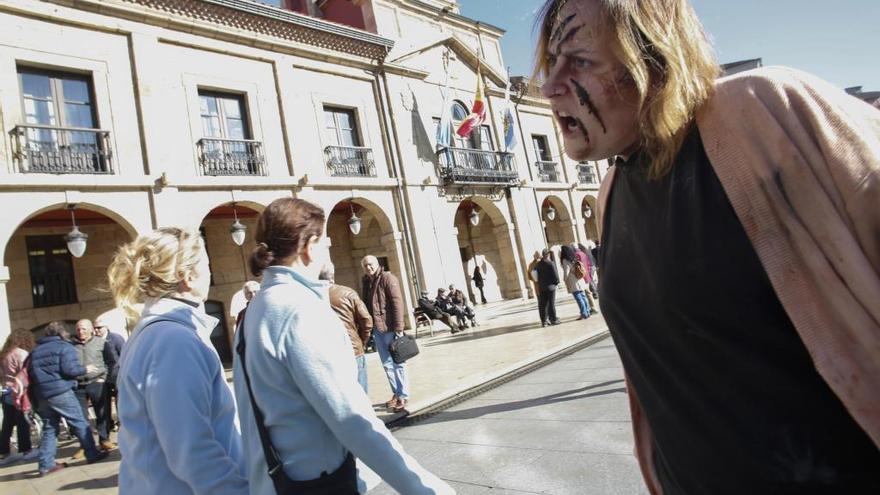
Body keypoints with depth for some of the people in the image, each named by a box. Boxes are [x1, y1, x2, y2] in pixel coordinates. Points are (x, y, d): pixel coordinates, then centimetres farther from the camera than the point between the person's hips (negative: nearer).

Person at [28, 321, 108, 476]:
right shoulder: (64, 347, -5)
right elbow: (69, 369, -15)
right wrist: (85, 369, 0)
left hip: (42, 395, 7)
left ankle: (46, 465, 9)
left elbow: (30, 373, 17)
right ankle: (92, 454, 4)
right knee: (80, 423, 1)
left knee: (49, 429, 12)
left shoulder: (35, 350, 16)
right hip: (61, 392, -7)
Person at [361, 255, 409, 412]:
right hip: (377, 329, 7)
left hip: (390, 328, -7)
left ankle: (403, 396, 10)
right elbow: (365, 303, 15)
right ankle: (396, 393, 24)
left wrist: (398, 327, -19)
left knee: (397, 362, 2)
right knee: (387, 363, 13)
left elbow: (397, 303, -14)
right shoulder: (365, 281, 11)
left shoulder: (388, 278, -9)